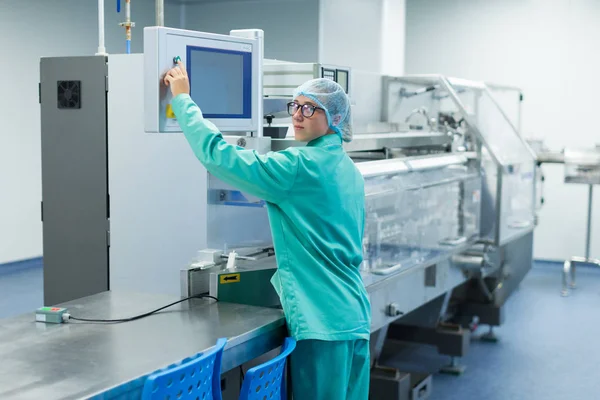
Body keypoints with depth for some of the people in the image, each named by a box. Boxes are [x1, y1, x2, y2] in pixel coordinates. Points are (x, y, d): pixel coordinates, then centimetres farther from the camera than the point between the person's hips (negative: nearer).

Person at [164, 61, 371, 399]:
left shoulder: (301, 166, -12)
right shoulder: (350, 171, 15)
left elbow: (218, 155, -16)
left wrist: (183, 99, -6)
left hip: (323, 319, -9)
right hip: (354, 317, 9)